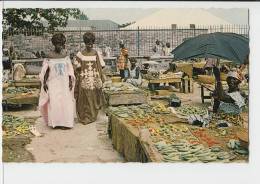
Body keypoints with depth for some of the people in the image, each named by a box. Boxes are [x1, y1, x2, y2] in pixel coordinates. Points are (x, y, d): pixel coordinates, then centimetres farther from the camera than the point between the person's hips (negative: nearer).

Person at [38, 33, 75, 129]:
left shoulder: (65, 55, 3)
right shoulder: (49, 56, -3)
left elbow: (70, 69, 7)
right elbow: (45, 70, 1)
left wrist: (70, 81, 1)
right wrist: (44, 83, -4)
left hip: (64, 82, 2)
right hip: (53, 83, -2)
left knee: (66, 102, 0)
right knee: (54, 102, -5)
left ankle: (65, 122, 9)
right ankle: (55, 122, 7)